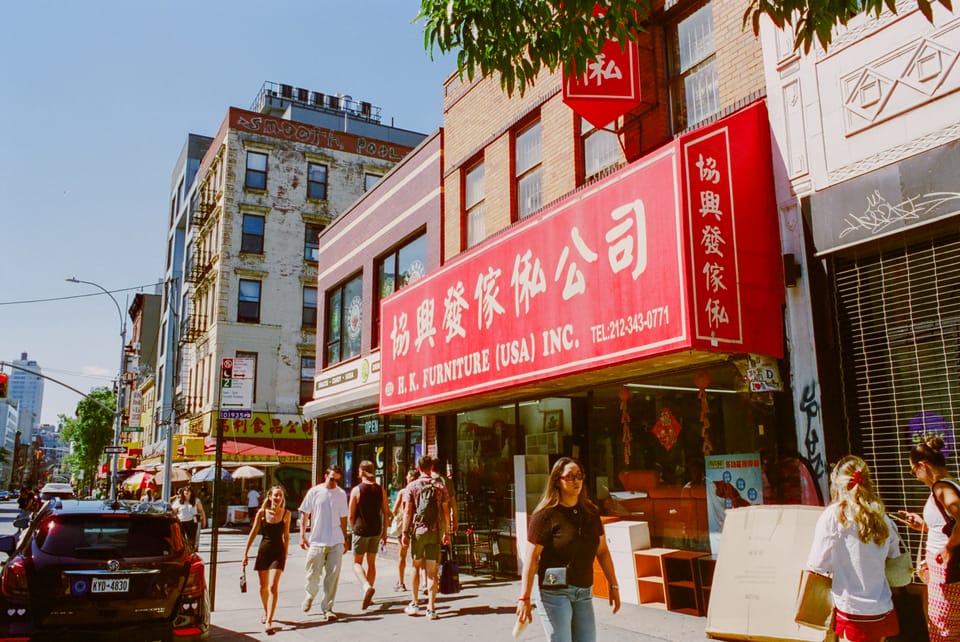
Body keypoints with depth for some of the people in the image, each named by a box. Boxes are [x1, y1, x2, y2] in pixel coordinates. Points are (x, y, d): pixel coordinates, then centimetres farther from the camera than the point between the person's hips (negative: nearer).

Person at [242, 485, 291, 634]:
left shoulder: (286, 514, -3)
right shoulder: (262, 512, -4)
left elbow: (286, 536, 7)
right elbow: (253, 533, 3)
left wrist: (286, 555, 10)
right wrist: (246, 552, 2)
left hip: (278, 552, -2)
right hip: (263, 551, 2)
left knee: (273, 586, -13)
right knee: (263, 586, 15)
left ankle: (268, 622, -12)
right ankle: (266, 612, 40)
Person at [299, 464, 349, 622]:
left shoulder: (341, 494, 7)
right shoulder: (314, 492, -1)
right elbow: (304, 514, 4)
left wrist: (345, 540, 14)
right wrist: (302, 536, -2)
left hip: (336, 542, 2)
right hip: (317, 541, -2)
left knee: (333, 574, -1)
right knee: (313, 574, 6)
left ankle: (327, 607, 9)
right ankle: (310, 595, 36)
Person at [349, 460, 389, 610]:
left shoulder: (356, 490, -9)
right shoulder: (381, 489, 2)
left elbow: (351, 515, -7)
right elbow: (386, 512, 4)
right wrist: (384, 532, 13)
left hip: (361, 530, -4)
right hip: (376, 531, 4)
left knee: (357, 563, 6)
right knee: (371, 563, 15)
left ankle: (367, 586, -20)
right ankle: (368, 596, 19)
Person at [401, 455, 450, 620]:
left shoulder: (412, 486, -1)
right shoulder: (440, 487, 3)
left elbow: (408, 511, -4)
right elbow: (445, 511, 4)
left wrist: (404, 532, 0)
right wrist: (447, 532, 10)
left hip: (417, 531, 0)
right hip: (435, 532, 1)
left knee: (416, 567, 15)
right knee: (432, 571, 2)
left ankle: (414, 604, 18)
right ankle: (431, 608, -1)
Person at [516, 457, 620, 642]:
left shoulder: (590, 512, 7)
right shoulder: (546, 515, -11)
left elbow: (602, 551, 14)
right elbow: (531, 559, -14)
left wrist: (613, 585, 13)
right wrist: (524, 598, -17)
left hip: (584, 592, 6)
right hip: (555, 592, -6)